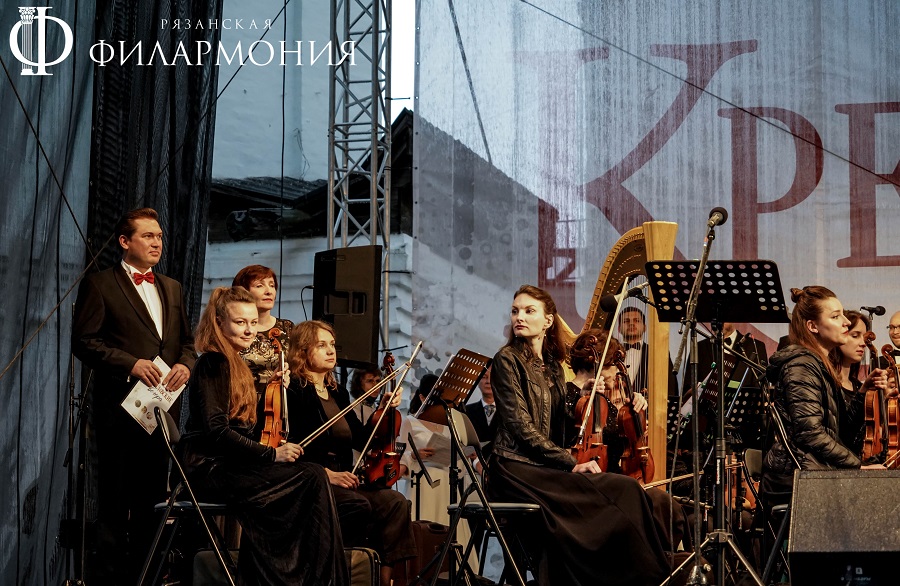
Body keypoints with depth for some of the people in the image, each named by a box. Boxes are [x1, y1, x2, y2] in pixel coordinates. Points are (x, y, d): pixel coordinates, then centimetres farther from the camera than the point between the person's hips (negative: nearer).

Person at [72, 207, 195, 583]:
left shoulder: (172, 288, 17)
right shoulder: (99, 285, -1)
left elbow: (186, 340, 19)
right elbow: (83, 341, -8)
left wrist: (185, 364, -3)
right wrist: (131, 363, -18)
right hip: (120, 407, -6)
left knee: (152, 495, 10)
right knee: (115, 496, 0)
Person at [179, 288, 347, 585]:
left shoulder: (236, 365, 20)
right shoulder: (214, 363, -9)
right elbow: (216, 430, -20)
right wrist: (271, 454, -18)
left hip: (230, 464, 9)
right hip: (211, 469, -9)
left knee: (311, 474, -14)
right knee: (312, 477, -19)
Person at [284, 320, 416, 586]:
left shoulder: (339, 394, 19)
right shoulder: (294, 391, -3)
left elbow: (365, 441, 17)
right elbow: (291, 444, -14)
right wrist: (325, 472, -23)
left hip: (341, 479, 7)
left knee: (395, 502, -17)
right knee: (358, 504, -33)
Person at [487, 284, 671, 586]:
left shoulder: (552, 364, 16)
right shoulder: (507, 359, -5)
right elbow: (522, 428, -13)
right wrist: (570, 463, -18)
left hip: (547, 466, 7)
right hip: (517, 468, -7)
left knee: (625, 489, -19)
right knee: (620, 491, -24)